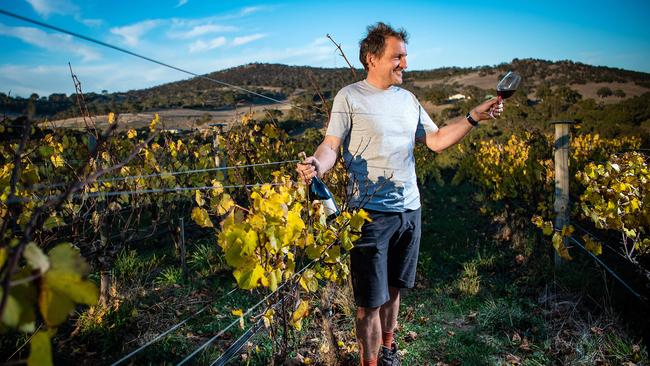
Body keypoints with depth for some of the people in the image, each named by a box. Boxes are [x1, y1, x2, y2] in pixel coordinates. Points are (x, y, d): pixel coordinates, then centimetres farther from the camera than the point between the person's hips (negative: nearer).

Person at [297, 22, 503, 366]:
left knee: (393, 288, 20)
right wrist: (317, 165, -30)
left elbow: (436, 140, 12)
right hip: (370, 213, -6)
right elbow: (331, 145, -8)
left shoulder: (407, 99, 12)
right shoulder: (349, 97, -5)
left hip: (409, 209, 6)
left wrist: (474, 117, 3)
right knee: (370, 299, 1)